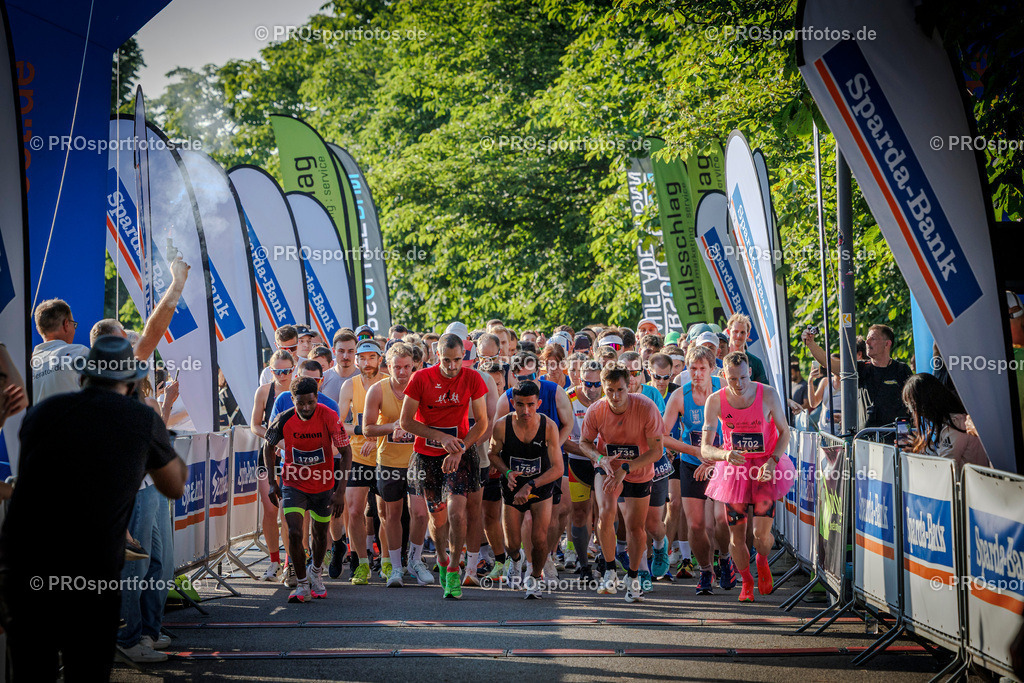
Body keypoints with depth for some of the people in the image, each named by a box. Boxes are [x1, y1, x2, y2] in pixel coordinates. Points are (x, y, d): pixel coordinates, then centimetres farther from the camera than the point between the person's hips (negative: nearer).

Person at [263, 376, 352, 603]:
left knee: (320, 534, 16)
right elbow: (268, 447, 3)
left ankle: (316, 572, 44)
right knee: (294, 533, -17)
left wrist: (340, 491, -18)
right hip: (293, 484, -1)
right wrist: (272, 482, 1)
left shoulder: (329, 418, -21)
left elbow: (346, 453, -13)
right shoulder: (283, 421, -17)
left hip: (323, 485, 1)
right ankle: (302, 585, -3)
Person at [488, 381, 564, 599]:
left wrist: (530, 486, -28)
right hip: (512, 488, 1)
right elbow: (493, 454, 1)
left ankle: (536, 577, 19)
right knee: (512, 543, 1)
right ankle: (515, 558, 41)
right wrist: (507, 472, -18)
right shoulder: (501, 426, -18)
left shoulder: (549, 427, -20)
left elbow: (557, 469, -19)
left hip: (541, 487, -1)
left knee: (539, 539, -13)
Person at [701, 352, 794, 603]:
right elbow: (705, 449, -13)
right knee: (736, 536, 2)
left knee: (761, 533, -10)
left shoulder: (768, 395, -14)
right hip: (734, 469, 1)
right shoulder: (715, 401, -13)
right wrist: (725, 455, -35)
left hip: (766, 468, -1)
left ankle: (762, 563, 27)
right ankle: (746, 581, 30)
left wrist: (772, 461, -16)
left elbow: (784, 432, 1)